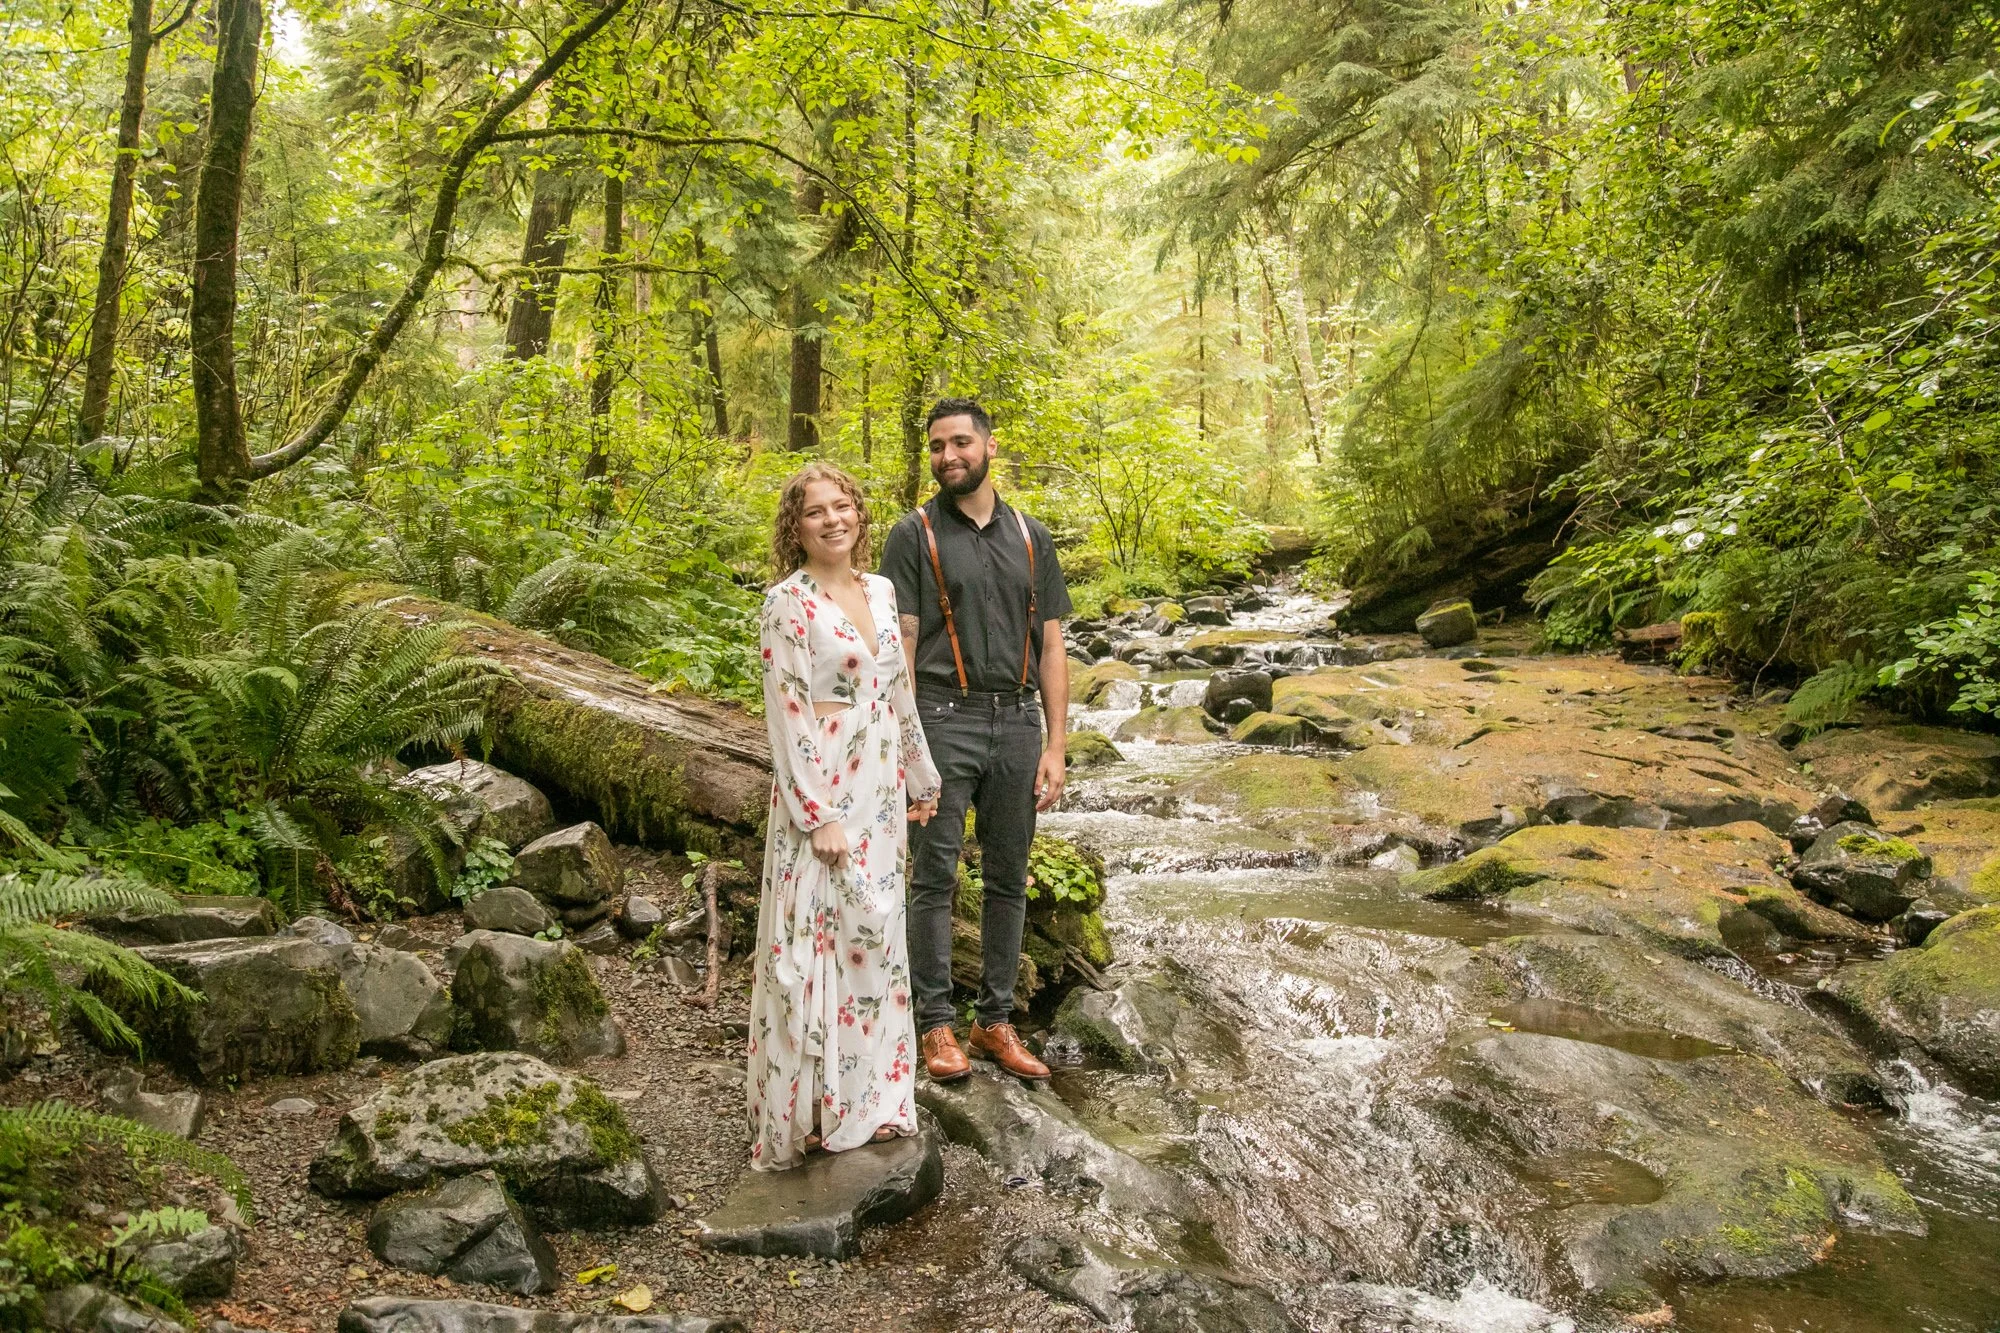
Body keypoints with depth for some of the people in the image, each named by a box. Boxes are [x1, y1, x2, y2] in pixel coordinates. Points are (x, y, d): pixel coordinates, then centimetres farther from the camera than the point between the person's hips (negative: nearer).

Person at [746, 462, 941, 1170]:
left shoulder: (880, 591, 9)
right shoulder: (788, 602, -11)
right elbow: (786, 714, -15)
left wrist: (921, 777, 19)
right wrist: (817, 815, -17)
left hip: (878, 793, 7)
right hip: (818, 793, -7)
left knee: (872, 937, 14)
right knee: (813, 946, -1)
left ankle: (868, 1096, 28)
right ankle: (803, 1113, 13)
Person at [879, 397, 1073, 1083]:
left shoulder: (1030, 538, 11)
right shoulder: (914, 534, 1)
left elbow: (1051, 648, 10)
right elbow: (901, 645, -4)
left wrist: (1054, 746, 3)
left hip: (1016, 723, 4)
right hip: (944, 718, -4)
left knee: (1008, 879, 10)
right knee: (935, 878, 0)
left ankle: (996, 1021, 21)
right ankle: (937, 1025, 10)